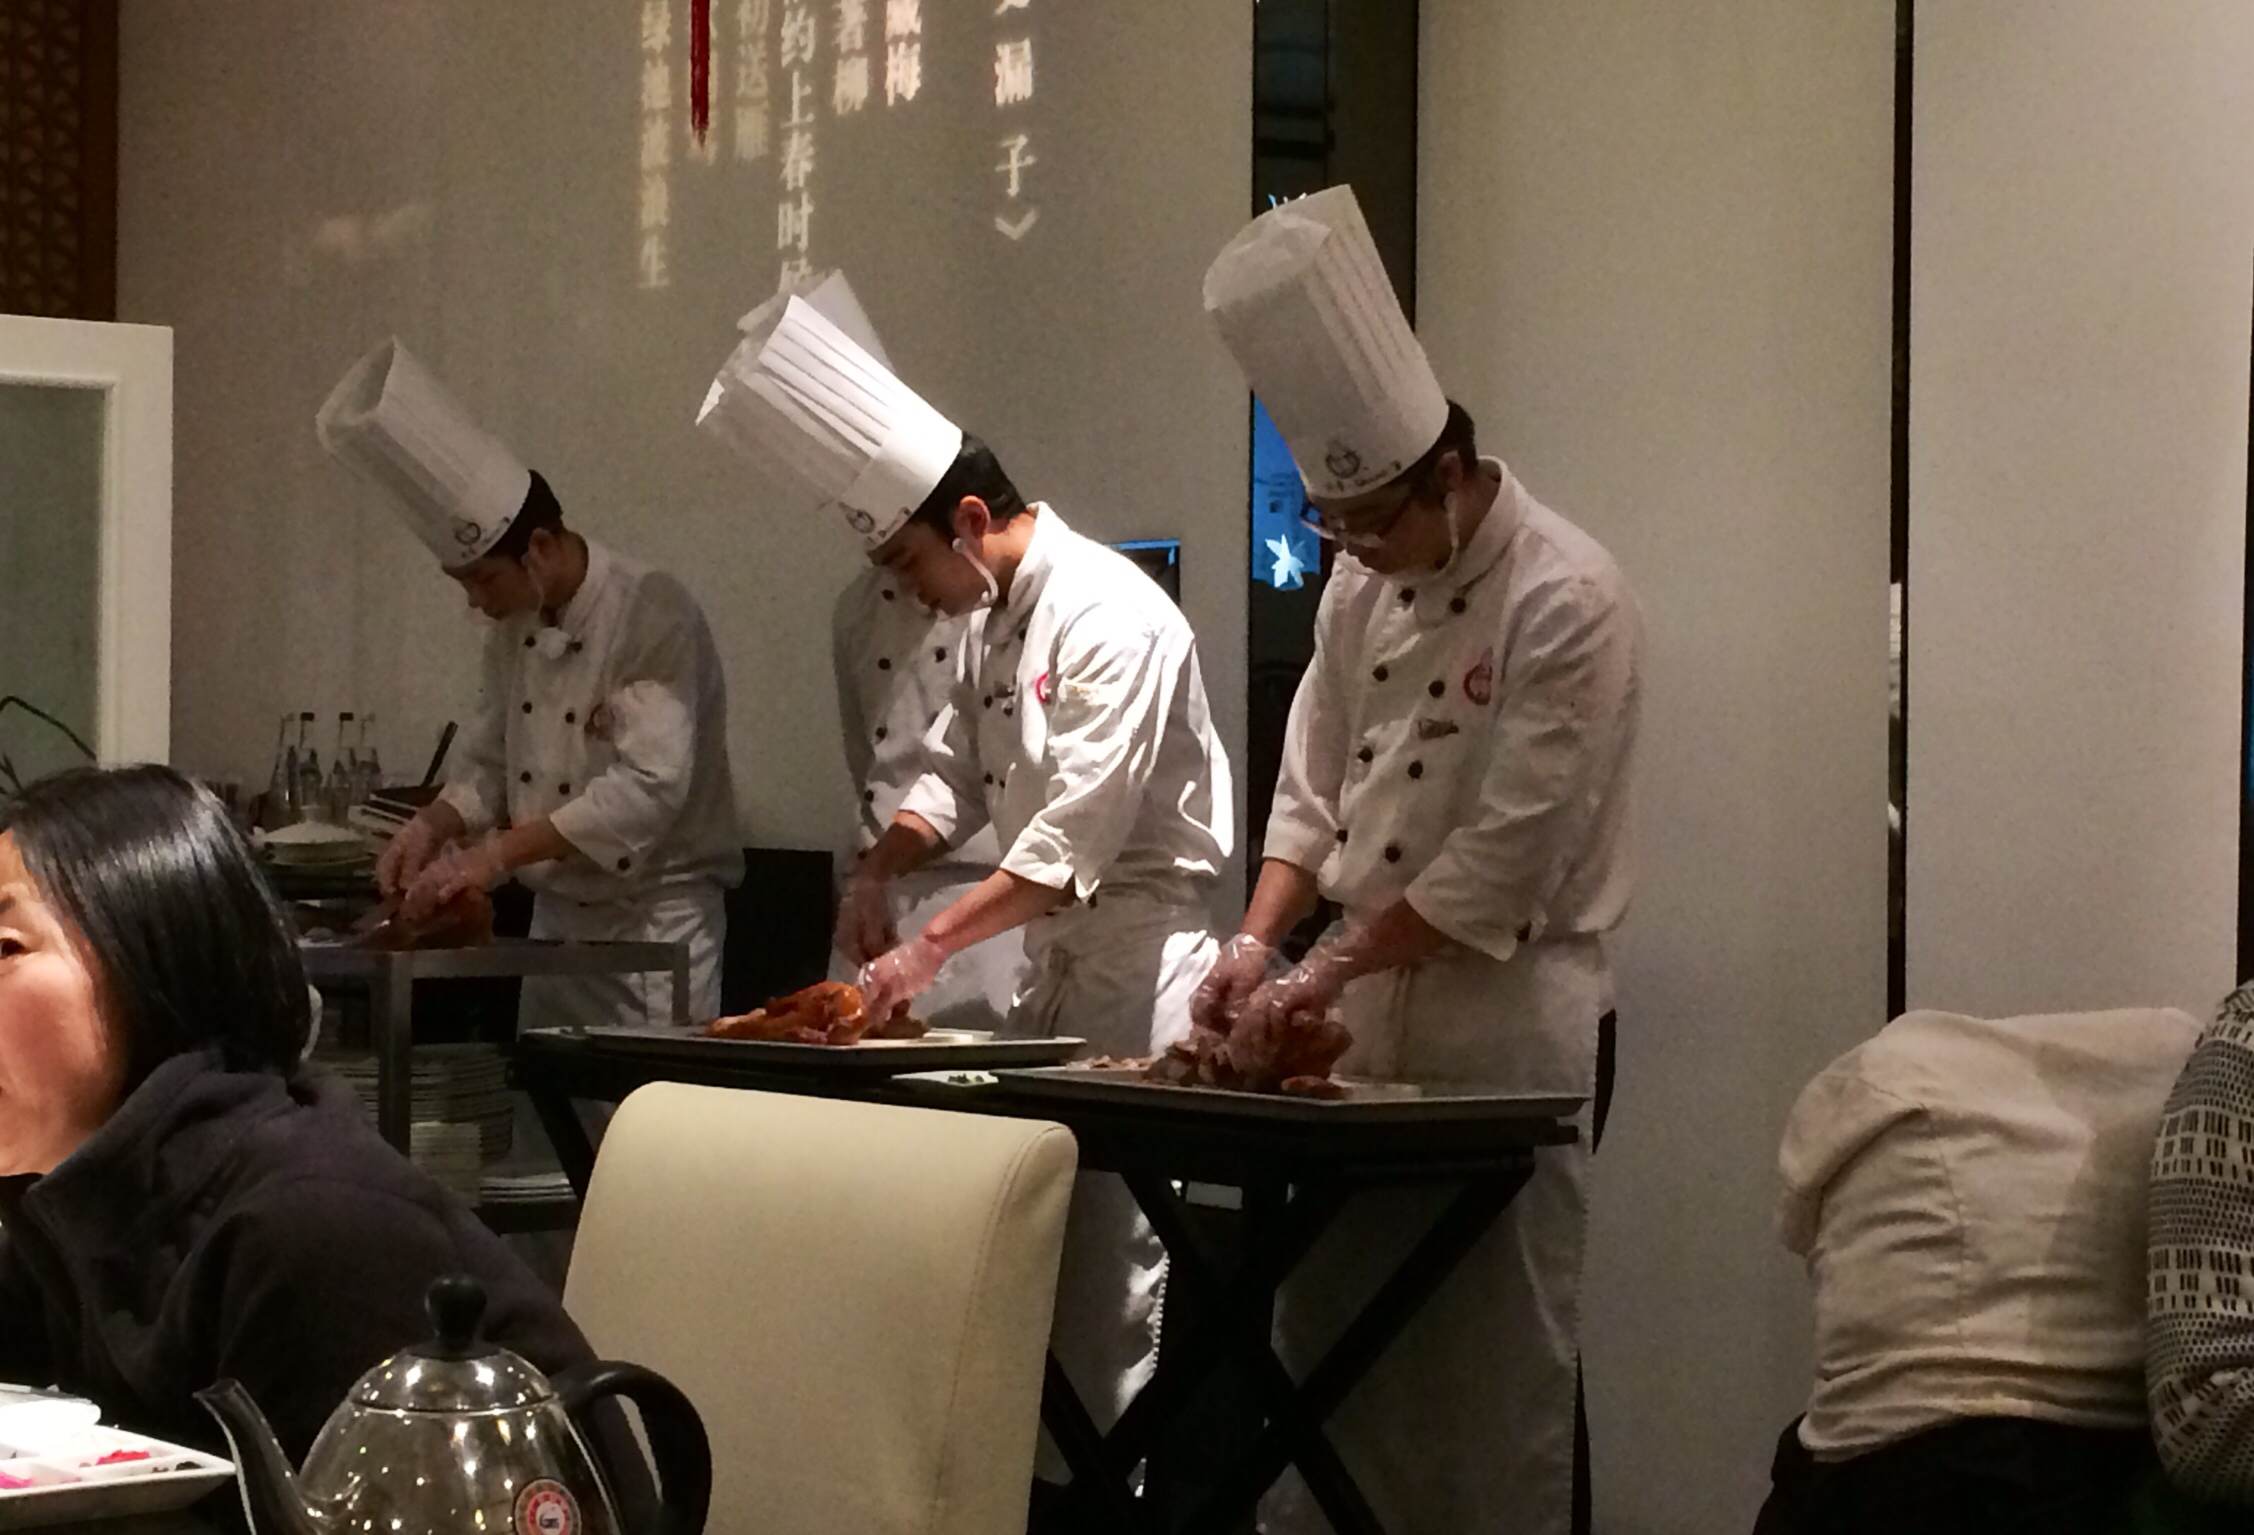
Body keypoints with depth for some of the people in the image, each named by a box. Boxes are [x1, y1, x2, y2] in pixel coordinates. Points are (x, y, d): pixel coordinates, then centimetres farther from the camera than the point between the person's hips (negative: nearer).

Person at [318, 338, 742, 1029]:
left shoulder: (656, 616, -19)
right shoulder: (514, 628, 5)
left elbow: (648, 787, -28)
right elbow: (489, 763, 14)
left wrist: (496, 854, -29)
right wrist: (432, 828, -6)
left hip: (656, 918, -7)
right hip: (555, 913, 7)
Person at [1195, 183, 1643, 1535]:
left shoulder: (1568, 600, -16)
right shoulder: (1366, 579, 8)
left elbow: (1505, 861, -18)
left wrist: (1329, 969, -15)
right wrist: (1261, 943, -2)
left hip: (1511, 1028, -7)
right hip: (1366, 1021, 7)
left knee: (1501, 1367, 0)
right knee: (1329, 1338, 11)